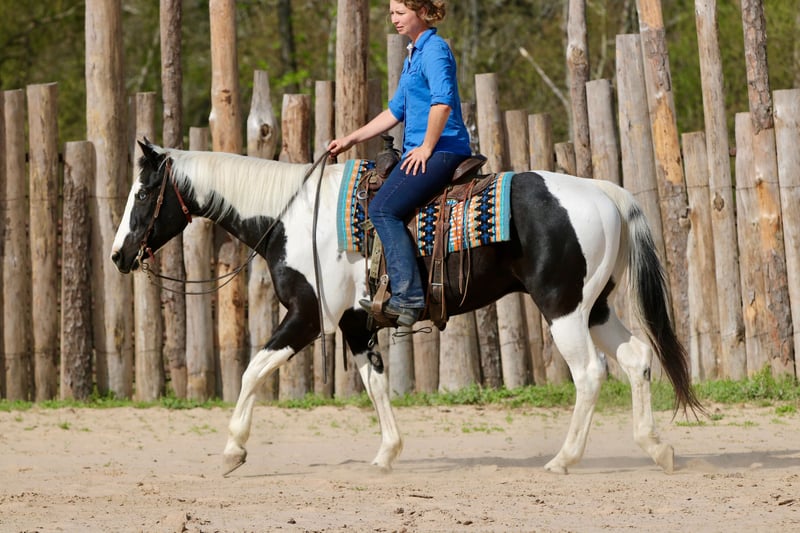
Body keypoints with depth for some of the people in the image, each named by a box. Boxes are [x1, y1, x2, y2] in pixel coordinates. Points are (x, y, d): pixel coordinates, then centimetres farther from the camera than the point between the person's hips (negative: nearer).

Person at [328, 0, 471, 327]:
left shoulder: (434, 50, -10)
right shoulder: (414, 55, 22)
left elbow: (442, 102, -23)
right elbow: (396, 111, 28)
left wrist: (426, 148, -19)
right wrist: (350, 140, 24)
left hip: (441, 150, -11)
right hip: (419, 151, 11)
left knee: (384, 208, -23)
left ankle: (408, 297, -28)